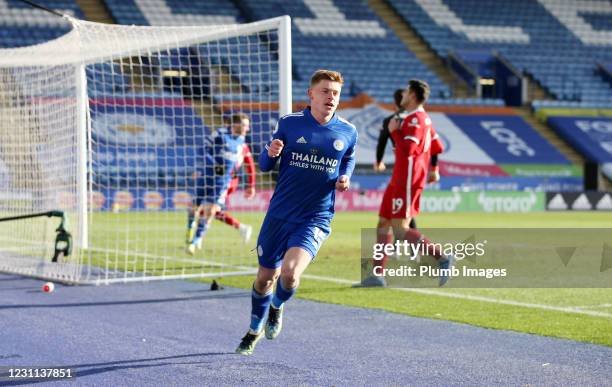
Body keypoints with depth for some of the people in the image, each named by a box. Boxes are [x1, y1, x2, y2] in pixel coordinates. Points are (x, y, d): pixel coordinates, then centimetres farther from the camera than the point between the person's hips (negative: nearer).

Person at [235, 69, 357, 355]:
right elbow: (265, 165, 5)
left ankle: (277, 308, 14)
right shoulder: (289, 123, -2)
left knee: (290, 273, -22)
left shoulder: (347, 132, 0)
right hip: (279, 214, 1)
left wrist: (345, 178, -2)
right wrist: (270, 153, -18)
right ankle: (255, 330, 39)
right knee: (265, 277, 11)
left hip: (316, 219, -1)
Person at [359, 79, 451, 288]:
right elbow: (438, 147, 24)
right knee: (383, 224, 9)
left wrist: (394, 131, -12)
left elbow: (407, 150, -24)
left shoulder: (415, 119, -14)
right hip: (399, 180, 10)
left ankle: (442, 257, -11)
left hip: (407, 181, -10)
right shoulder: (423, 118, 18)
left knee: (400, 229, -13)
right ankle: (377, 275, 8)